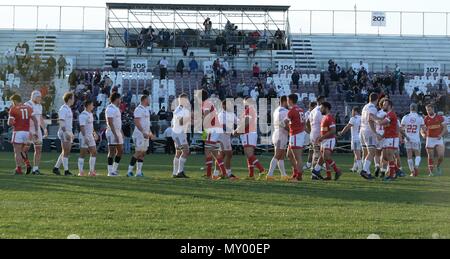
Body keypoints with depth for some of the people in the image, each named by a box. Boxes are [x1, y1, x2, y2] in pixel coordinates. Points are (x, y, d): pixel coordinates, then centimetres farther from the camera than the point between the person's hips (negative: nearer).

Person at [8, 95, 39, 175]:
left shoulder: (14, 109, -7)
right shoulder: (29, 108, 10)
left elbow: (10, 123, -11)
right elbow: (35, 120, 5)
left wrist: (10, 123, 12)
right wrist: (36, 132, 7)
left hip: (18, 132, -6)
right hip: (27, 132, 6)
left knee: (17, 152, 1)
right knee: (22, 151, 20)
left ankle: (19, 169, -3)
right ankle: (27, 164, 2)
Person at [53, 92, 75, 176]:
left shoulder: (69, 109, 17)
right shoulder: (63, 109, -13)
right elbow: (61, 122, -20)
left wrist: (71, 133, 23)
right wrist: (66, 132, -26)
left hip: (68, 133, 10)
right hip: (64, 133, -10)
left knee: (66, 152, 10)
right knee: (65, 152, -7)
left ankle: (56, 168, 16)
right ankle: (66, 170, -5)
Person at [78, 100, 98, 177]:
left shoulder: (91, 114, 14)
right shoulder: (83, 115, -15)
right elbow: (82, 127, -21)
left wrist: (94, 133, 20)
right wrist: (85, 137, -26)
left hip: (90, 136, 9)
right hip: (84, 136, -9)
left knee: (94, 153, 8)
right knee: (83, 154, -5)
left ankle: (91, 171, 13)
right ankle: (81, 172, -1)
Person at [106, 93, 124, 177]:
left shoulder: (117, 108, 16)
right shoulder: (110, 108, -14)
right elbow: (110, 123, -20)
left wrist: (121, 132, 18)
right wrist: (115, 135, -23)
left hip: (118, 133, 10)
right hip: (112, 133, -10)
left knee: (120, 151, 12)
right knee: (112, 152, -7)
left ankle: (114, 169, 20)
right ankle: (110, 171, -5)